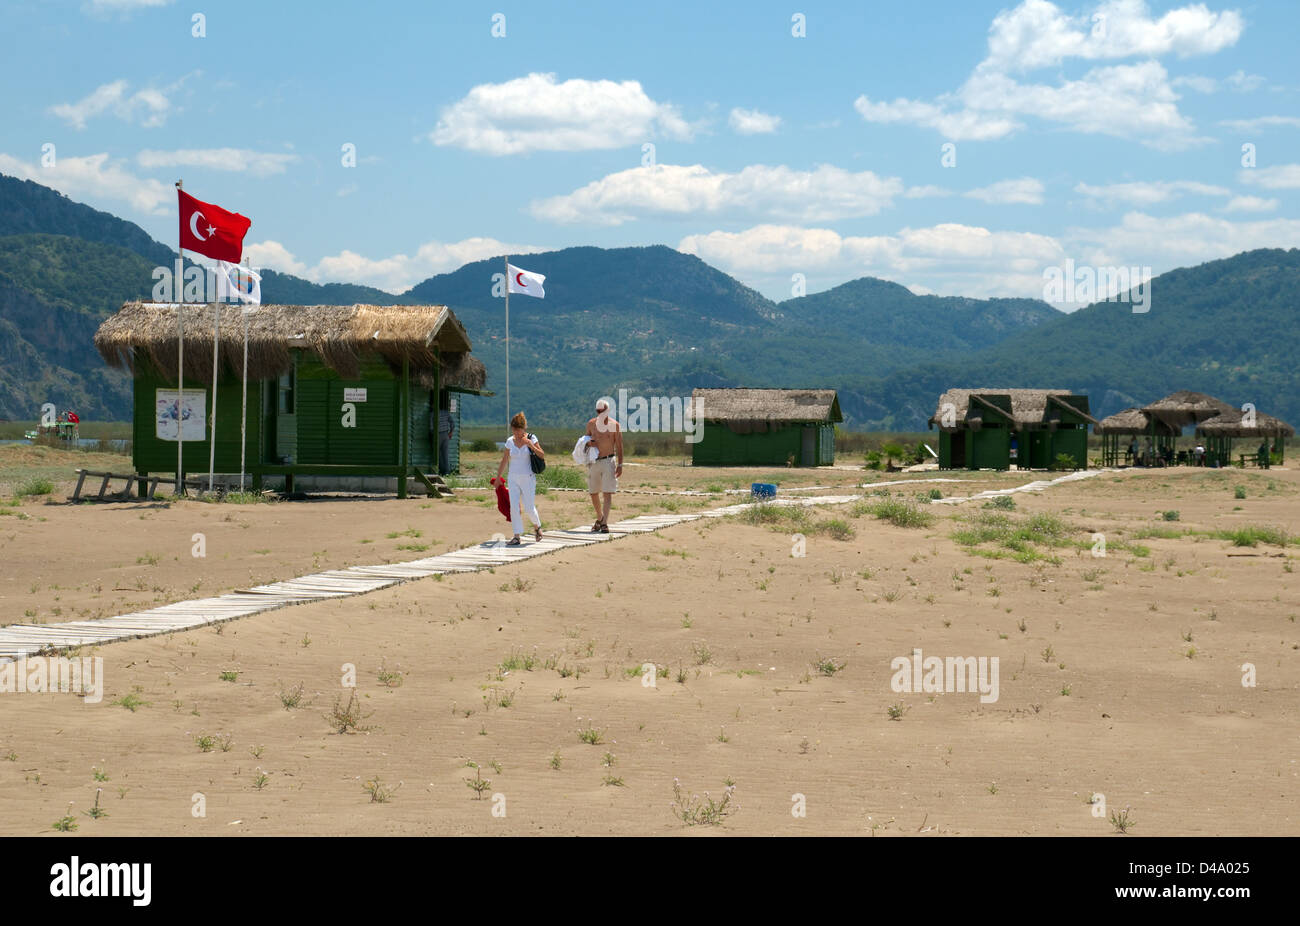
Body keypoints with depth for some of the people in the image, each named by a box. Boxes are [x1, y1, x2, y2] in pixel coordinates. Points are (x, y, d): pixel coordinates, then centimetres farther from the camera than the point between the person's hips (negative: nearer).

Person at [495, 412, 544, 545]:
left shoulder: (531, 439, -3)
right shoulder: (510, 441, 5)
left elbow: (542, 456, -10)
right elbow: (504, 461, 14)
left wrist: (530, 444, -21)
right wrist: (498, 478, 15)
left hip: (528, 478, -3)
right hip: (513, 479, 3)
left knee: (529, 508, -2)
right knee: (513, 507, -8)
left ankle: (537, 526, 29)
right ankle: (517, 537, -4)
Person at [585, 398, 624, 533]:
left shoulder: (615, 425, -2)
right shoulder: (591, 424, 7)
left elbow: (619, 446, 0)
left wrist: (620, 464, -6)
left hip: (608, 461, -4)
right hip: (594, 461, 4)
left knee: (607, 493, -11)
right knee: (593, 493, 10)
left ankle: (604, 523, -16)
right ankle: (599, 519, 30)